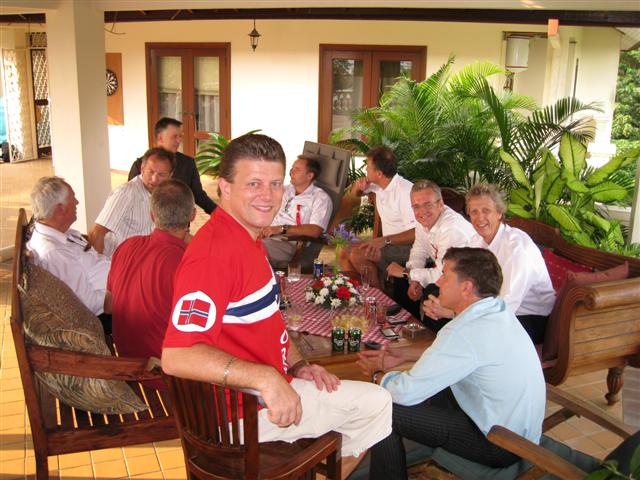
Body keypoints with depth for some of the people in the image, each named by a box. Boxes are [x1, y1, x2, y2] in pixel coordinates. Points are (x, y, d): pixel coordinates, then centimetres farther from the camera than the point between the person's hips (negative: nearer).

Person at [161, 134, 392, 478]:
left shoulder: (249, 238, 7)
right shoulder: (213, 252, -28)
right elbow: (177, 356, -35)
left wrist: (297, 365, 4)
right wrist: (266, 378, -38)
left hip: (271, 386, 10)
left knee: (374, 400, 26)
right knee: (376, 404, 1)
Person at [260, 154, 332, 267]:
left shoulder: (321, 198, 0)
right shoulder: (285, 190, 23)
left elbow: (315, 231, -13)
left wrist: (282, 229, -14)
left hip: (289, 244, -6)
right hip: (267, 236, 6)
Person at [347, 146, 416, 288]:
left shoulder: (405, 191, -24)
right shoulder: (377, 184, 2)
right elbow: (356, 193, 25)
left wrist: (385, 240, -39)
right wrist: (358, 186, 0)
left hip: (407, 247, -9)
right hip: (389, 244, 9)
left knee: (357, 254, -23)